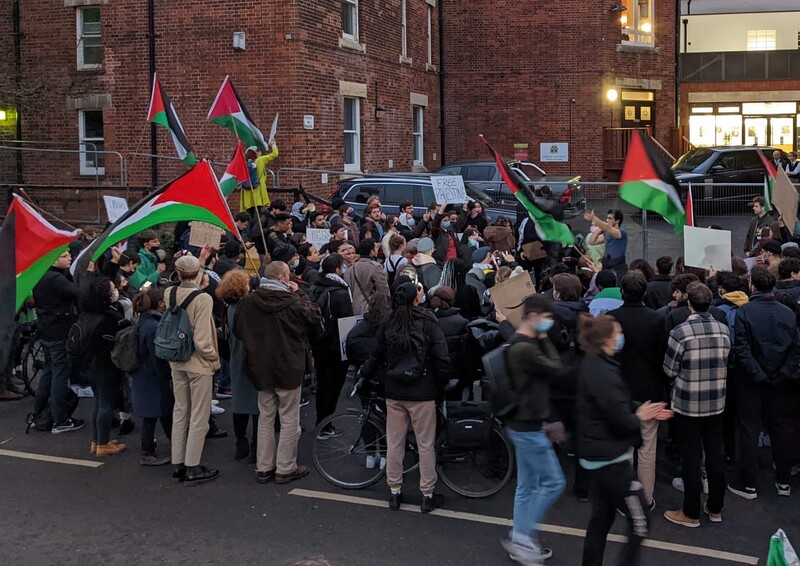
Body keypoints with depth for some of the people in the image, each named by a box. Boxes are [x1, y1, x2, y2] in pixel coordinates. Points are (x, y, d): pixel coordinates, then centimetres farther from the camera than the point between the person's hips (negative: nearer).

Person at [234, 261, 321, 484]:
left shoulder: (248, 302, -5)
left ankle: (263, 468, 19)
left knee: (265, 418, 15)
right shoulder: (292, 302, -19)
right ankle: (285, 468, 11)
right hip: (289, 368, -5)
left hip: (261, 368, 5)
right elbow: (314, 318, -5)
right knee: (289, 419, 7)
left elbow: (237, 330, 6)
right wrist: (300, 294, 0)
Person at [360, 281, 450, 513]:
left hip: (394, 391, 4)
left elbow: (377, 355, 7)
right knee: (426, 444, 5)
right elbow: (441, 358, -12)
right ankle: (428, 495, 11)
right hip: (422, 392, -4)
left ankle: (394, 492, 20)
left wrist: (364, 373, 26)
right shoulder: (427, 322, -10)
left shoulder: (388, 324, 1)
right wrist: (440, 382, 5)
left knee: (394, 442, 12)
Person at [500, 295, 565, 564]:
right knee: (553, 482, -2)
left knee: (527, 486, 14)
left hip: (523, 424, 11)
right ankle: (522, 536, 5)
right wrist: (545, 340, -6)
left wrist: (542, 341, 1)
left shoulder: (519, 345, 11)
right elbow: (556, 370, -15)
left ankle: (520, 542, 21)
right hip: (528, 426, -11)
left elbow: (544, 372, 12)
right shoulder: (525, 348, -23)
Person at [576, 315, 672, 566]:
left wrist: (644, 411, 7)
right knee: (640, 521, 0)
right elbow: (622, 421, -24)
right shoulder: (604, 372, -24)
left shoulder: (593, 365, 8)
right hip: (612, 459, -10)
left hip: (598, 456, 10)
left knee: (601, 518, 17)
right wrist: (639, 417, -3)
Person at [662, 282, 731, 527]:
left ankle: (691, 513, 13)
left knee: (691, 458, 4)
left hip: (687, 403, -4)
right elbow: (725, 363, 8)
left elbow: (669, 370, -9)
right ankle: (715, 508, 26)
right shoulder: (723, 330, -4)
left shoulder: (680, 331, -17)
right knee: (715, 455, 14)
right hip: (716, 402, 4)